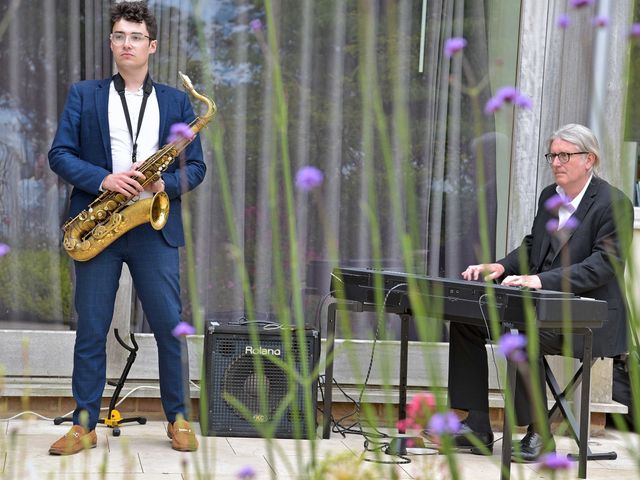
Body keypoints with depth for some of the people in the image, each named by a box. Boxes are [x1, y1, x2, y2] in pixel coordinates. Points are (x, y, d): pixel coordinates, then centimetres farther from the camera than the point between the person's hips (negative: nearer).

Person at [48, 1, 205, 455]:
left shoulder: (177, 102, 13)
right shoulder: (83, 95, 10)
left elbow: (196, 166, 9)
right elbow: (60, 154, 2)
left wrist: (163, 183, -11)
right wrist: (104, 179, -14)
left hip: (155, 228, 0)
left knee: (171, 327, -1)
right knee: (90, 329, 1)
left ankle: (179, 418, 12)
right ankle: (84, 425, 8)